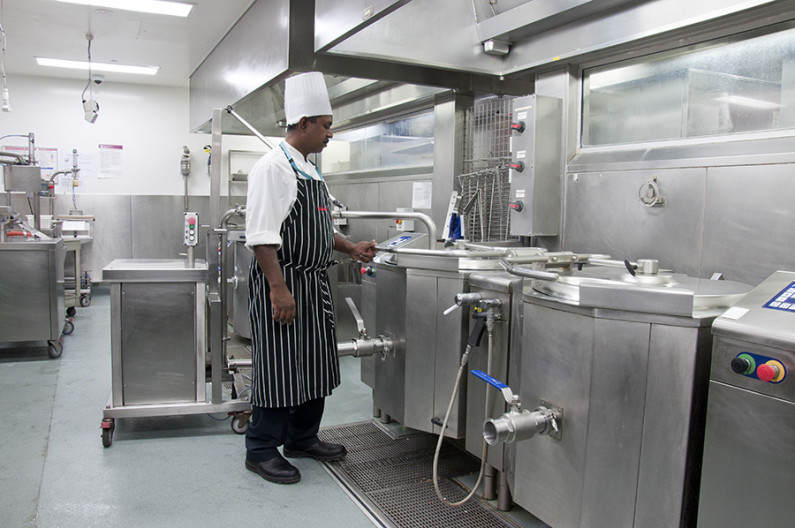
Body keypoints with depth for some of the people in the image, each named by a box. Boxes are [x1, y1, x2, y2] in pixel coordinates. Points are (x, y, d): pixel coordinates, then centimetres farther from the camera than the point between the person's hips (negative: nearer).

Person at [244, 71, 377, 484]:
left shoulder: (309, 170, 16)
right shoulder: (273, 167, -13)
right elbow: (261, 234, -20)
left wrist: (351, 248, 15)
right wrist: (279, 288, -25)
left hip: (313, 284, 10)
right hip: (282, 283, -10)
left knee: (315, 362, 16)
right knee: (277, 366, -1)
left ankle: (303, 438, 33)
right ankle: (262, 451, 16)